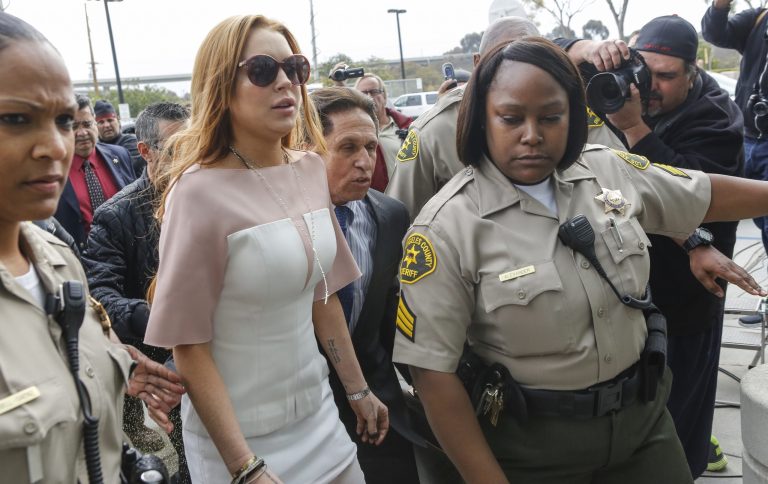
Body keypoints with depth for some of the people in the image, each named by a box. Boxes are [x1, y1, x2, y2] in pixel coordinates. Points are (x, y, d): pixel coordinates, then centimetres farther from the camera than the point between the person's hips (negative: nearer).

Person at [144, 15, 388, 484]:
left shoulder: (312, 170, -1)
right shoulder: (201, 193, -19)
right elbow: (189, 346, -16)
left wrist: (358, 390, 13)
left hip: (318, 415, 6)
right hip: (242, 437, -5)